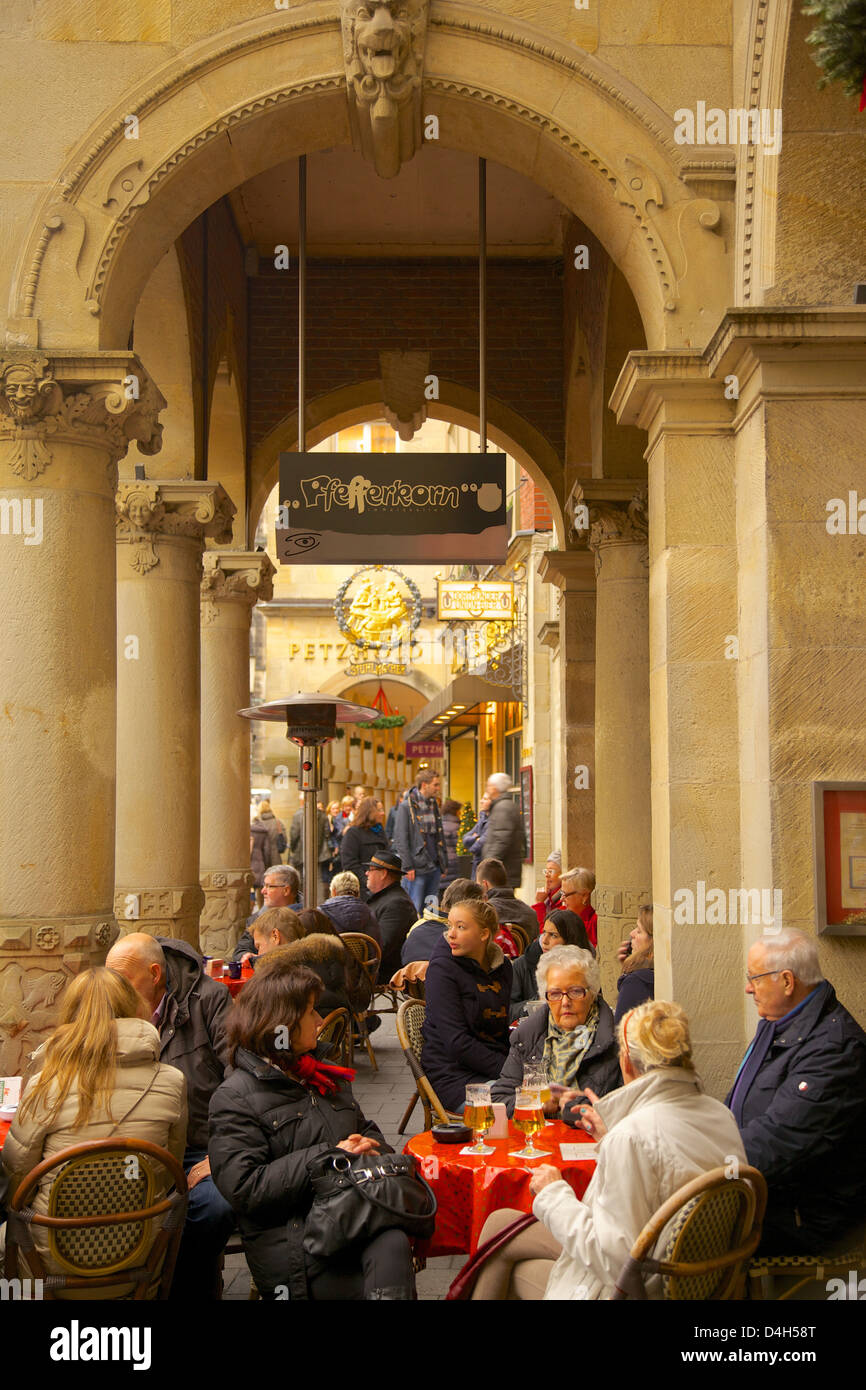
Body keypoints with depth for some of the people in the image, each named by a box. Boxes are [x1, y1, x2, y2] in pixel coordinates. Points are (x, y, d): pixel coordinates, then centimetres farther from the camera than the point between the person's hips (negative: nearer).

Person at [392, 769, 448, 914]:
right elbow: (400, 839, -11)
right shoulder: (406, 807, -8)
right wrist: (408, 867, -16)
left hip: (434, 866, 7)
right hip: (417, 868, -7)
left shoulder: (433, 804, 14)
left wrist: (444, 863, 15)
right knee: (414, 910, -7)